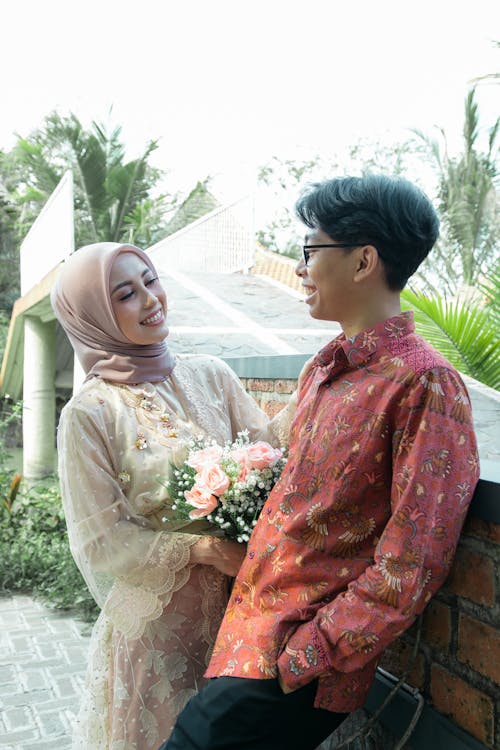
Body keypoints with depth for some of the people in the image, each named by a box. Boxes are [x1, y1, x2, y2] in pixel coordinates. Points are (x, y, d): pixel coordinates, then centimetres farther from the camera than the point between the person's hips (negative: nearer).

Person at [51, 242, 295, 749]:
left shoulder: (209, 375, -1)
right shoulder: (89, 415, -14)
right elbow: (100, 542, -13)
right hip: (152, 617, -4)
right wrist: (202, 548, -18)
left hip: (232, 603, 4)